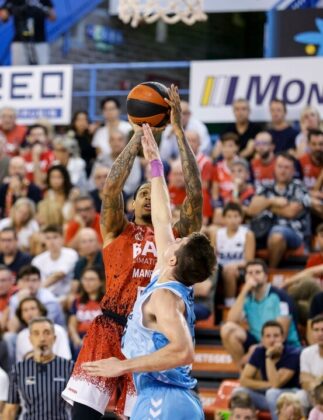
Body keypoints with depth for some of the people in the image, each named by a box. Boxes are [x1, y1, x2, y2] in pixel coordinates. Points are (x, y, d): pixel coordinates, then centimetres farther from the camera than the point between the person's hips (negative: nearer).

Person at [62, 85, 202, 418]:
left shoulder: (176, 236, 13)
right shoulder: (117, 231, 11)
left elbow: (195, 193, 2)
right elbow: (112, 187, -5)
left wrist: (178, 131, -1)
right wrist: (139, 134, -2)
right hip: (110, 328, -1)